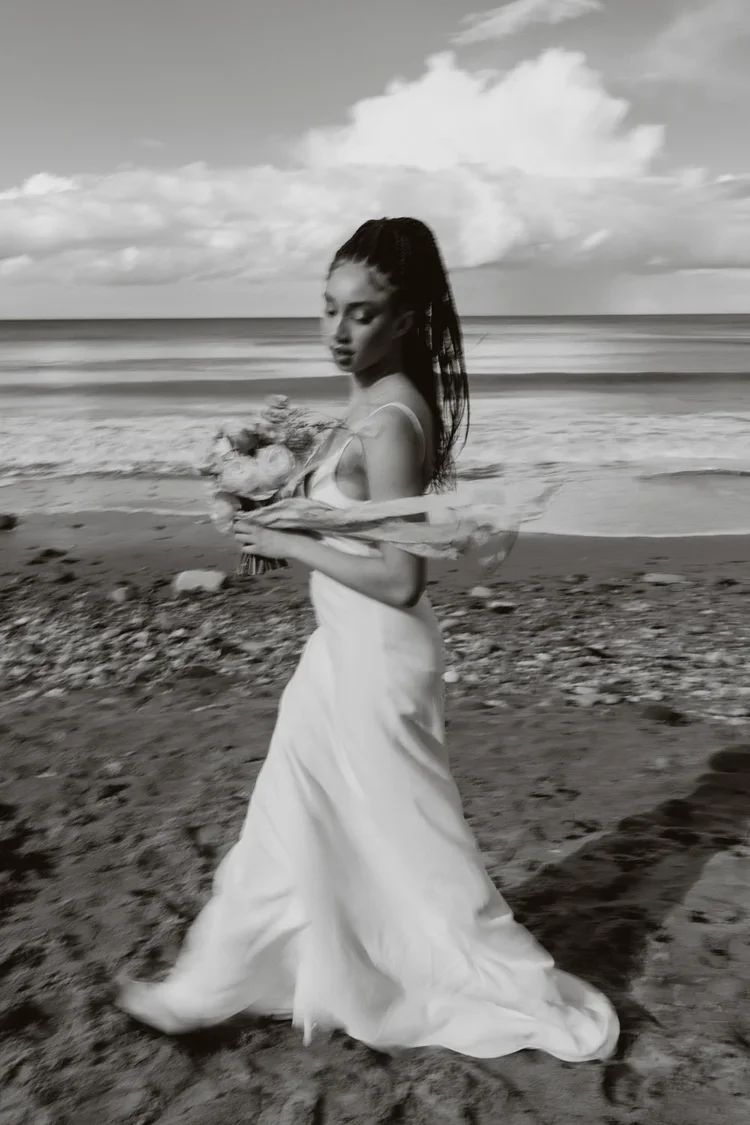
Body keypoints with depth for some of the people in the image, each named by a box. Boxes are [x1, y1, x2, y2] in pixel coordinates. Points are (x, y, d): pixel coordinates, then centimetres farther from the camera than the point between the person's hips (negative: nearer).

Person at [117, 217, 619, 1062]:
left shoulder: (391, 420, -22)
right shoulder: (375, 401, 6)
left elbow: (400, 579, -24)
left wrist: (290, 545, -16)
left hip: (375, 655, -10)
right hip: (345, 647, 10)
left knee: (411, 840, 7)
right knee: (291, 823, 21)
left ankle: (536, 1001, 28)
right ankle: (210, 988, 41)